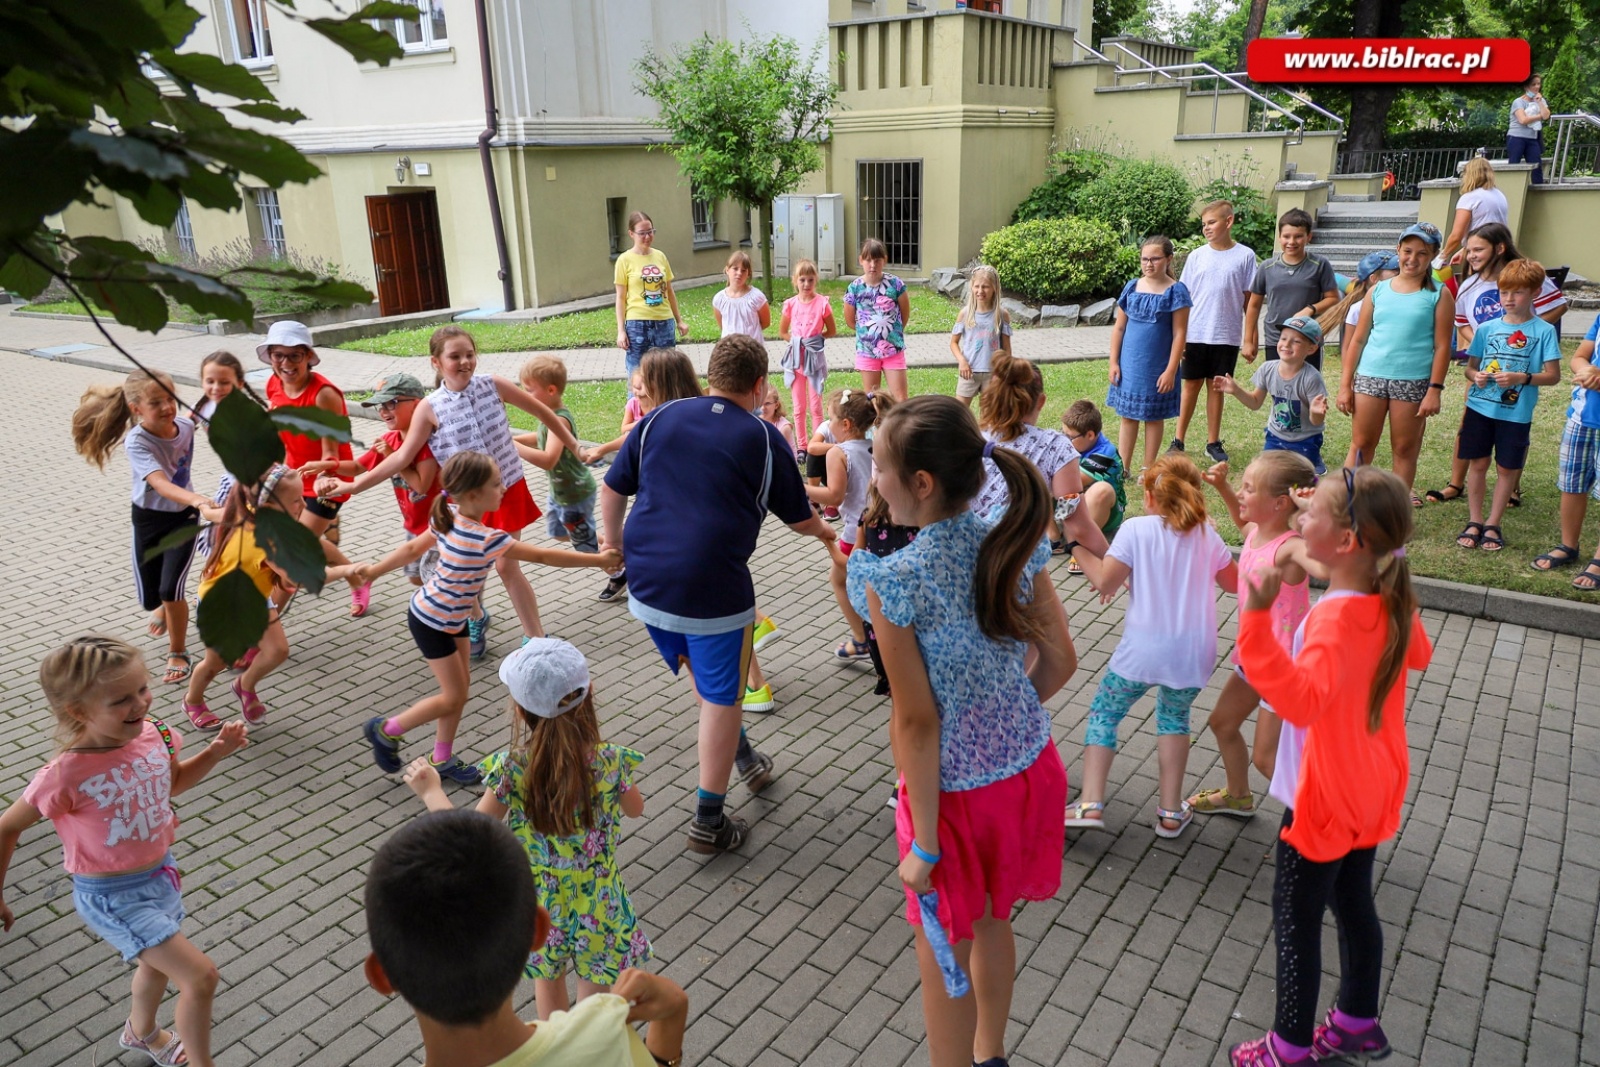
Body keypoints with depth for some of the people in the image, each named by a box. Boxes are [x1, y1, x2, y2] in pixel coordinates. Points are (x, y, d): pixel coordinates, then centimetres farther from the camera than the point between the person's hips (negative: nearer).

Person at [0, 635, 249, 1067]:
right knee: (200, 976, -11)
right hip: (112, 896, -6)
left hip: (160, 873, 7)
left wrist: (217, 750, -9)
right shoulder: (66, 776, -31)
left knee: (158, 963, 31)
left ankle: (142, 1032, 61)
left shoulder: (154, 734, -15)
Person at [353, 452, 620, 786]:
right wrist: (598, 559, -23)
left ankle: (443, 759, 28)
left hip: (451, 617, 8)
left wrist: (375, 569, 13)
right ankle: (385, 730, 22)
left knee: (460, 685, 14)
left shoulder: (448, 518, -10)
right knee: (453, 698, 3)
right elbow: (544, 556, -29)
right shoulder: (486, 540, -34)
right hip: (431, 623, -8)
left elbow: (412, 548, 1)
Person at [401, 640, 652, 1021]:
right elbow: (635, 809, -2)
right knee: (595, 991, 20)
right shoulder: (610, 761, -23)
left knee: (548, 980, 28)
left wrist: (431, 791, -1)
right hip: (597, 904, -1)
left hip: (539, 903, 1)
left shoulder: (511, 771, -25)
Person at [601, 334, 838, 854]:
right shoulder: (763, 439, -2)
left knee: (704, 674, 28)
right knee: (720, 699, 9)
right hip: (713, 592, -5)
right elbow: (799, 518, 9)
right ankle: (709, 823, 17)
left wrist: (614, 543, 26)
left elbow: (612, 489, 10)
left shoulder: (660, 418, 6)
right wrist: (826, 532, 31)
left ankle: (744, 755, 44)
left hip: (646, 584, 5)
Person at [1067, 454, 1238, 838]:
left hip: (1143, 650, -3)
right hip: (1193, 654, 4)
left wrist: (1076, 546, 0)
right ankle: (1171, 813, 26)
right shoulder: (1206, 534, 3)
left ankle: (1091, 805, 5)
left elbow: (1104, 583, -12)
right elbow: (1233, 582, 16)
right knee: (1175, 718, 26)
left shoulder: (1137, 529, -9)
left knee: (1103, 714, 14)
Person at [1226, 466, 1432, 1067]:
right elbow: (1418, 656, 17)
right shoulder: (1394, 604, -5)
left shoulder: (1336, 618, -31)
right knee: (1354, 905, 24)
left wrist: (1257, 618, -56)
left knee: (1296, 922, 7)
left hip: (1324, 801, -9)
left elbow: (1301, 698, -48)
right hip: (1370, 791, 9)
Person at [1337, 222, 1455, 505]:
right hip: (1370, 377, 2)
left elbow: (1442, 346, -2)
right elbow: (1357, 340, 8)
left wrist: (1434, 389, -10)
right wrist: (1345, 384, 4)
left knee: (1404, 449, 7)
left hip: (1413, 382, -2)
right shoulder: (1378, 291, 8)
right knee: (1361, 445, 6)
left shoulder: (1438, 295, 2)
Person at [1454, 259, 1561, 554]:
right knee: (1478, 464, 7)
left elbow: (1553, 375, -5)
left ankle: (1493, 525, 18)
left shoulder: (1544, 331, -4)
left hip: (1516, 413, -2)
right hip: (1480, 407, 2)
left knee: (1507, 468, 7)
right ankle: (1474, 522, 18)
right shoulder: (1487, 328, 5)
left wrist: (1521, 378, -21)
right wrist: (1476, 376, -11)